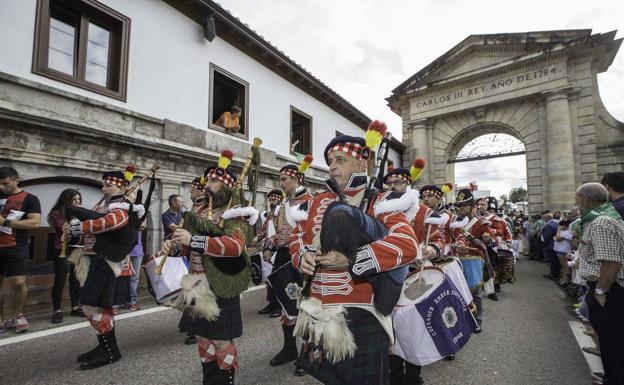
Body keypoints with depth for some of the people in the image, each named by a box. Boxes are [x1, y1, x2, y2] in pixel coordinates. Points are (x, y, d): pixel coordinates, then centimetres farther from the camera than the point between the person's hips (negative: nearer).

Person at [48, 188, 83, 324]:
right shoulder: (57, 213, -3)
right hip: (63, 251, -5)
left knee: (76, 280, 8)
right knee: (60, 281, -1)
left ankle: (75, 307, 18)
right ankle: (57, 311, 7)